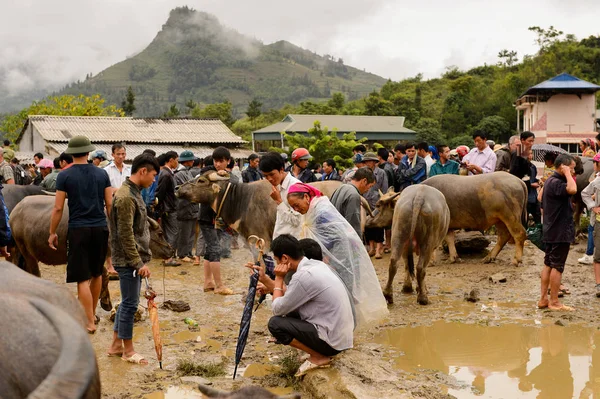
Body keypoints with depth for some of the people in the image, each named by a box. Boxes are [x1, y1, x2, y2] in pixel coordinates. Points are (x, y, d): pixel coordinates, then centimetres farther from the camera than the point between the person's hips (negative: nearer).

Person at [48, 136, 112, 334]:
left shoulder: (64, 176, -5)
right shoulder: (102, 174, 3)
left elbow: (58, 208, -6)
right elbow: (110, 204, 4)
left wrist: (52, 233, 4)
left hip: (78, 230, -4)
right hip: (100, 228, 4)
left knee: (82, 278, 0)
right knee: (97, 274, 19)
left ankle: (90, 323, -2)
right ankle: (92, 313, 35)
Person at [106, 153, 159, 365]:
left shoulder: (134, 192, 12)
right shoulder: (126, 197, -19)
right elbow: (125, 234, -22)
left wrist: (142, 258, 20)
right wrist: (139, 263, -20)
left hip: (133, 259, 10)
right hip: (128, 260, -10)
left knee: (128, 302, 16)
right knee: (130, 303, -1)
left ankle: (116, 344, 25)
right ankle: (128, 350, 10)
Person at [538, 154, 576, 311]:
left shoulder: (550, 181, 13)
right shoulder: (556, 183, -20)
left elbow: (543, 206, 19)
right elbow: (572, 189, -39)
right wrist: (567, 173, -25)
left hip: (551, 231, 10)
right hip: (561, 232, -10)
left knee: (548, 264, 12)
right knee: (557, 266, -2)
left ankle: (543, 299, 17)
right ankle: (554, 302, 4)